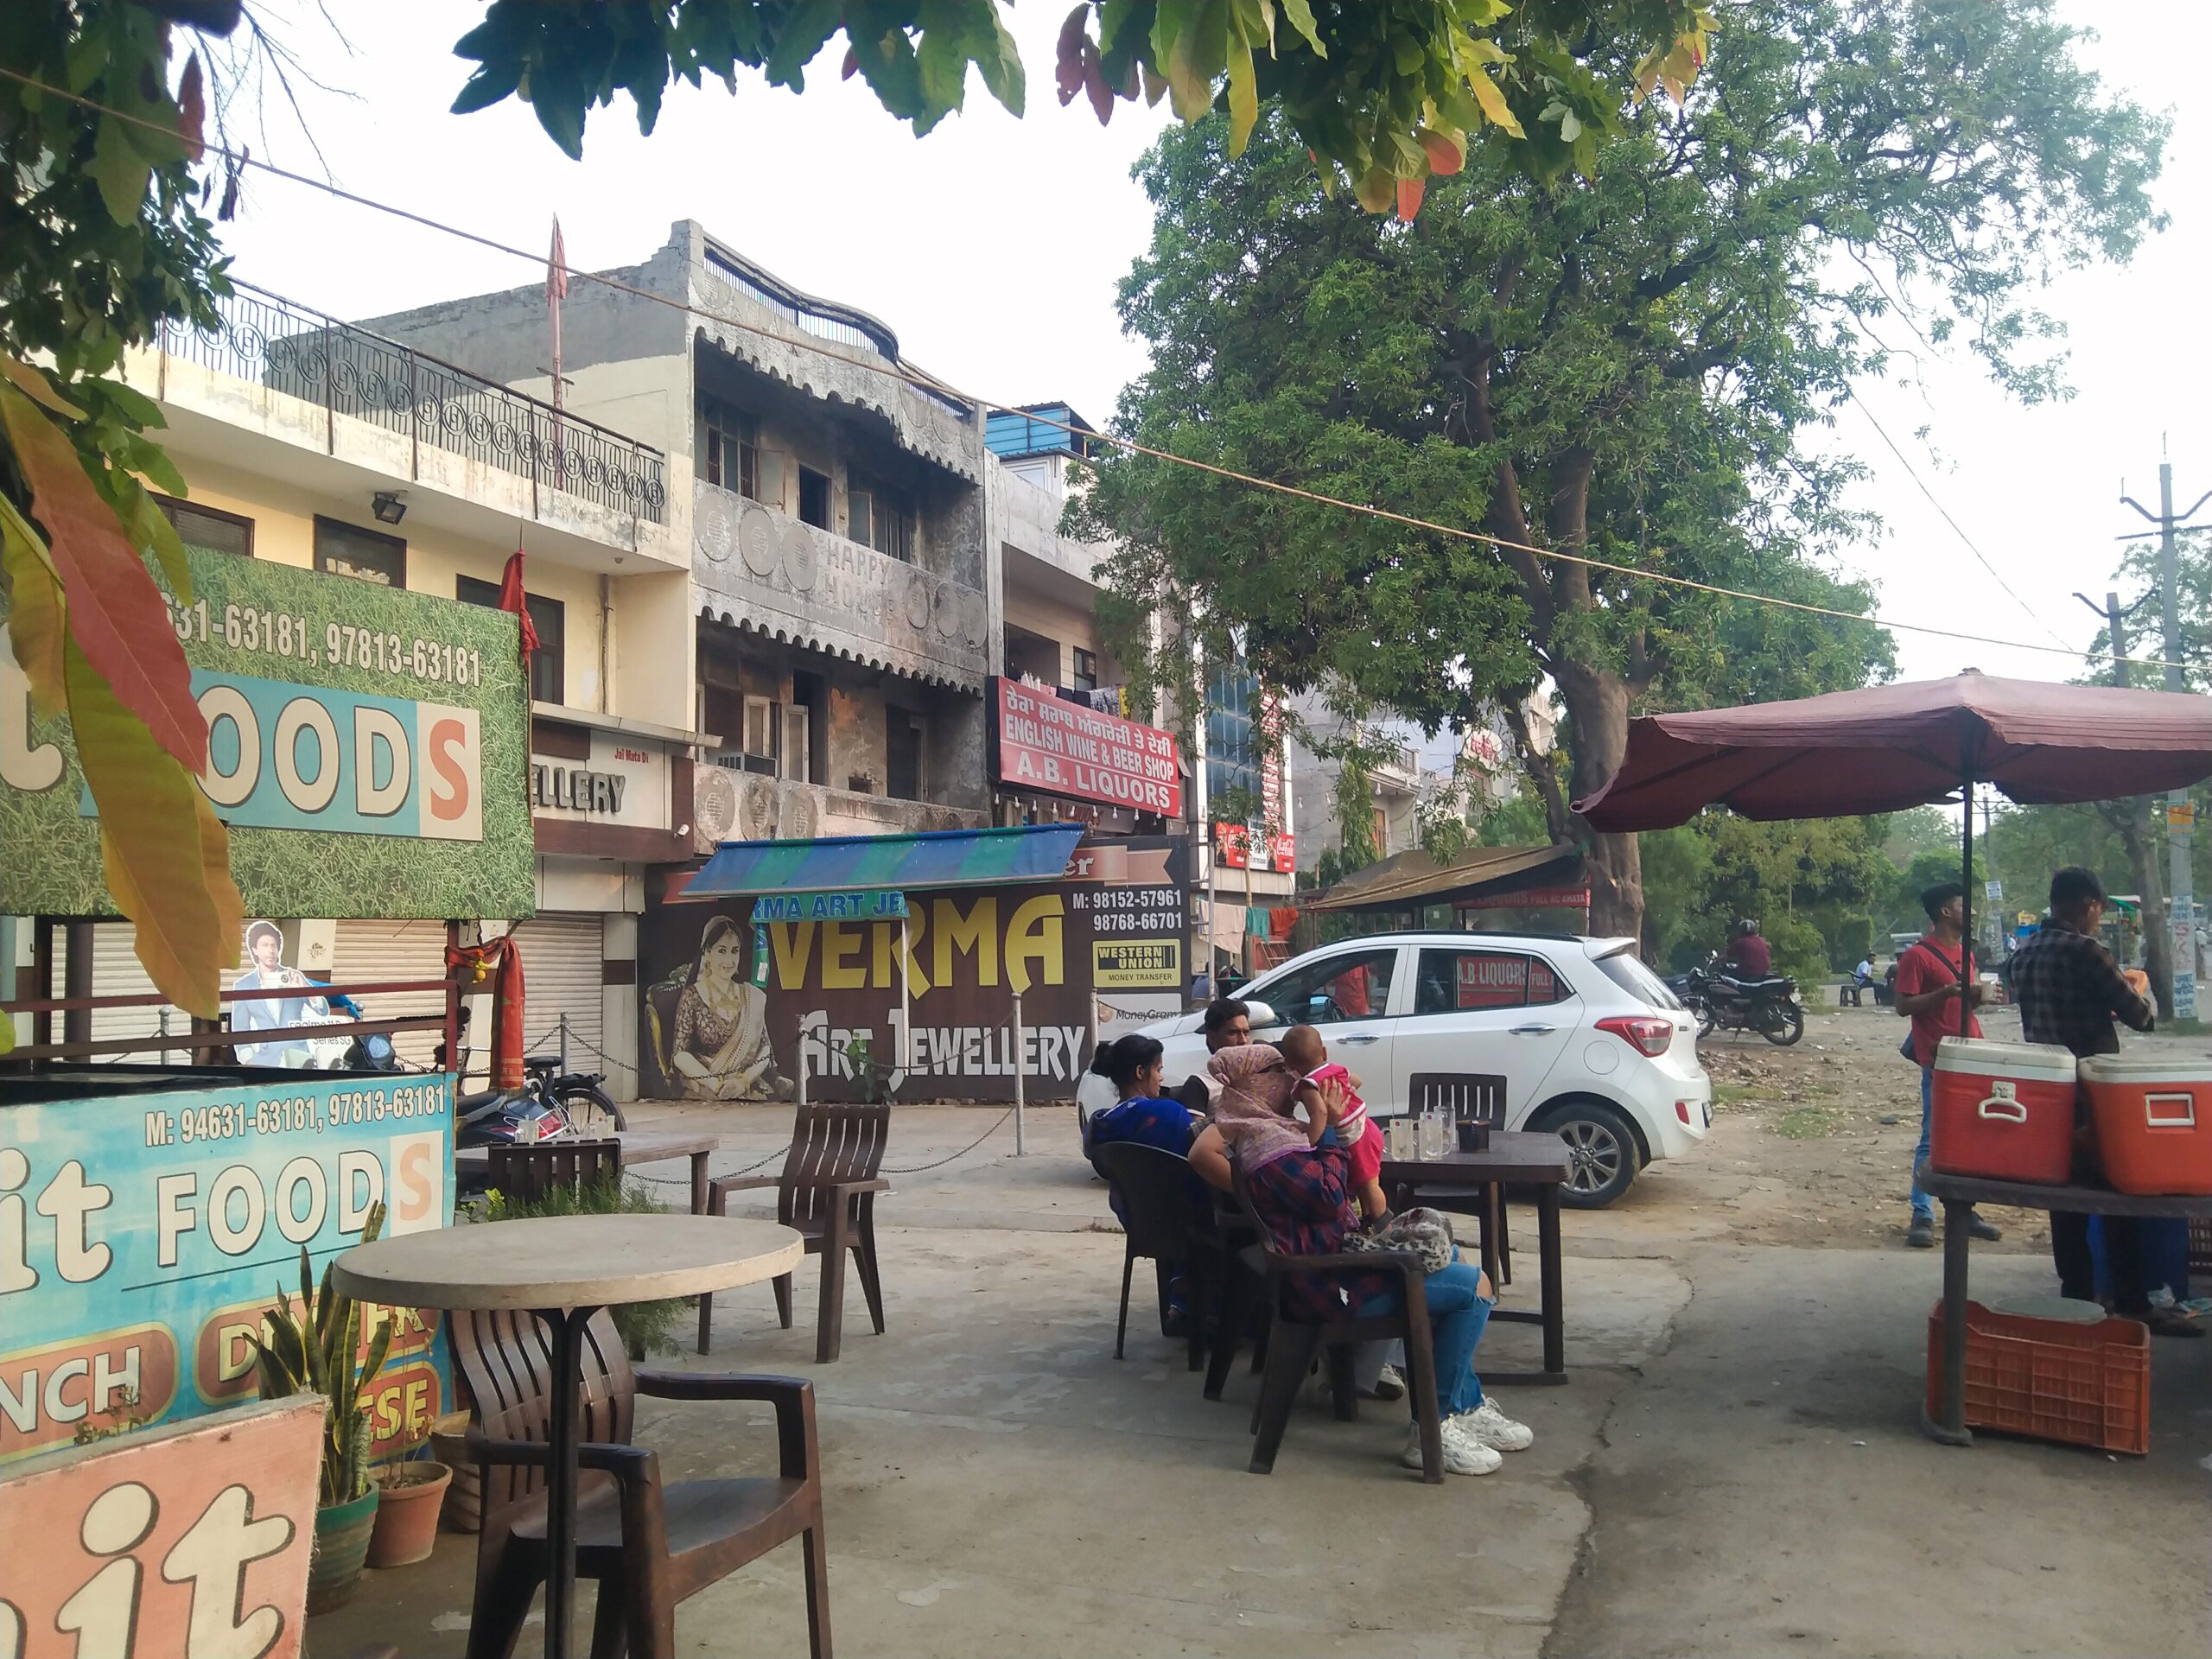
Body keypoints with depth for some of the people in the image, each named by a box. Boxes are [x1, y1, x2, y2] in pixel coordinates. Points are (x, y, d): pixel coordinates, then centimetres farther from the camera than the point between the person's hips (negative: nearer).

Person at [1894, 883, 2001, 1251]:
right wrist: (1947, 992, -22)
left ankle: (1964, 1209, 20)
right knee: (1934, 1138, -5)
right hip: (1939, 1060, -7)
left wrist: (1977, 995, 2)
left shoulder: (1965, 952, 15)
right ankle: (1922, 1217, -1)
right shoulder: (1917, 955, -9)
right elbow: (1903, 1005, -12)